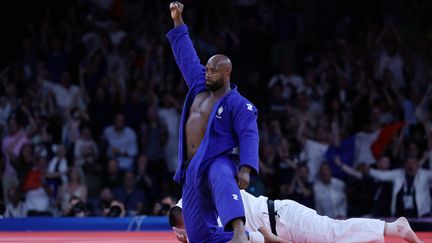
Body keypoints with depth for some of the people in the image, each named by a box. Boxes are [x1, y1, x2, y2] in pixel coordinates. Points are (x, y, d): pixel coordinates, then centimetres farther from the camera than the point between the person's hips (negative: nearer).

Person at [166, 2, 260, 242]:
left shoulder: (238, 104, -5)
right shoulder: (200, 86, 15)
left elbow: (249, 136, -16)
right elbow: (187, 56, 24)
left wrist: (246, 168, -32)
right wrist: (178, 22, 24)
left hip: (218, 162, -8)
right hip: (193, 169, 8)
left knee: (222, 181, -48)